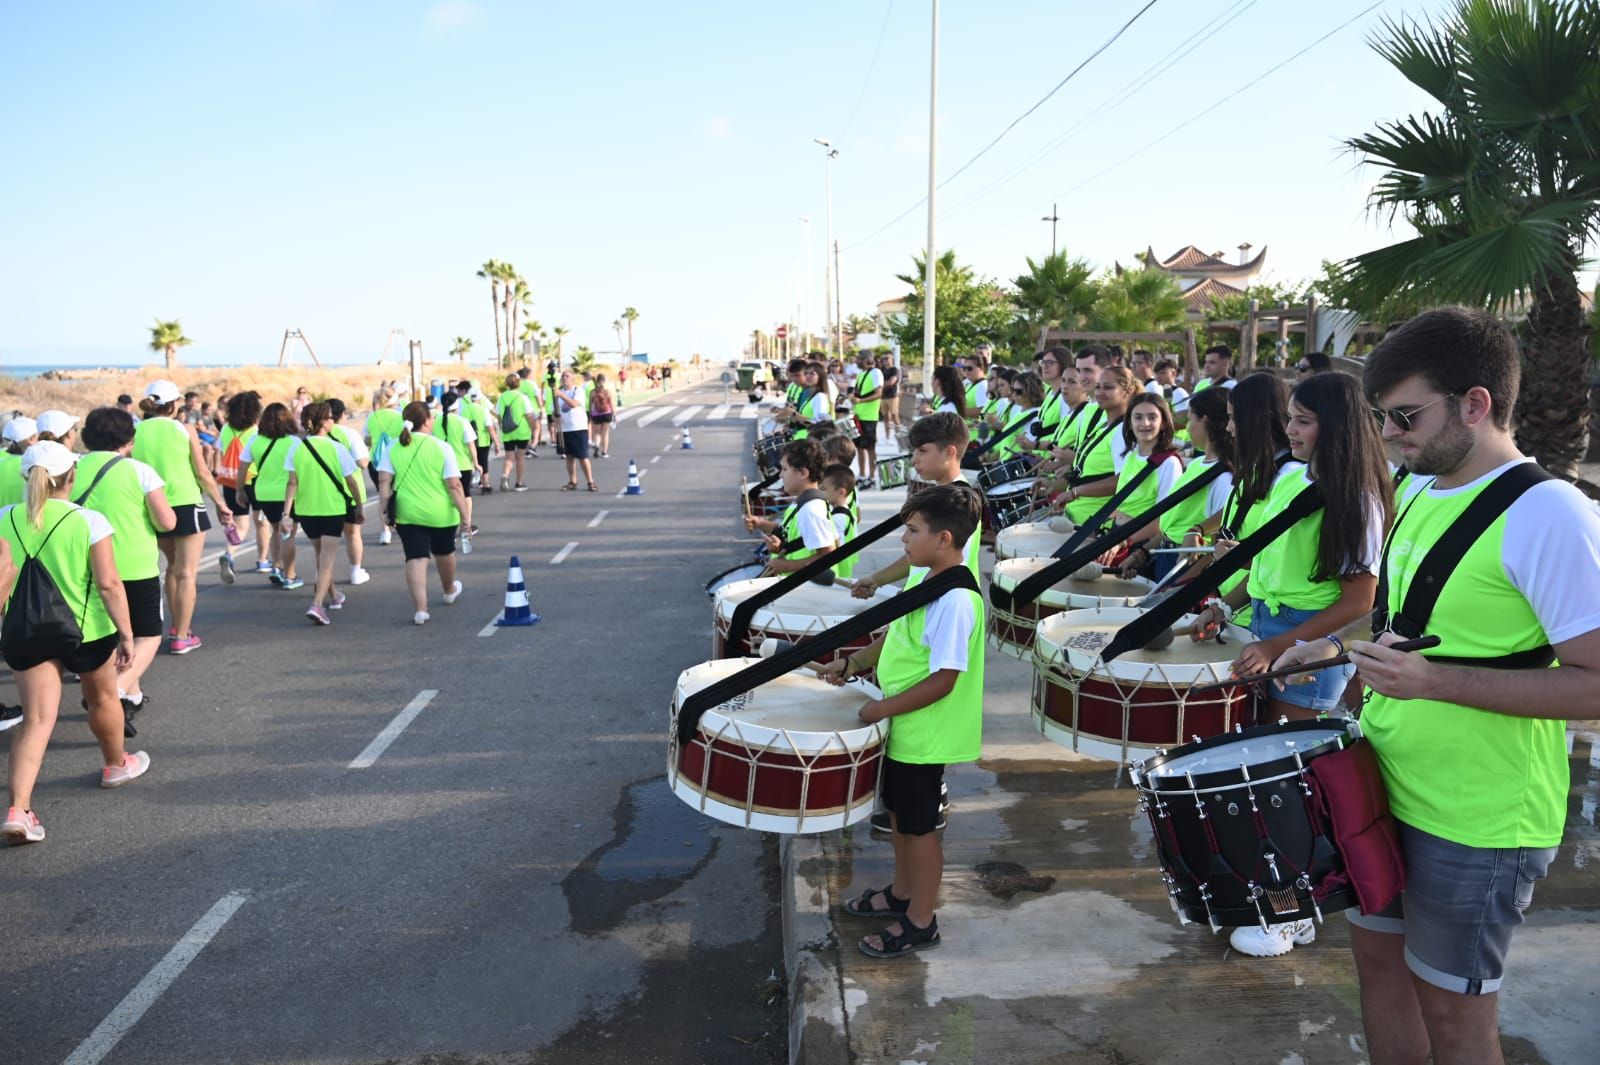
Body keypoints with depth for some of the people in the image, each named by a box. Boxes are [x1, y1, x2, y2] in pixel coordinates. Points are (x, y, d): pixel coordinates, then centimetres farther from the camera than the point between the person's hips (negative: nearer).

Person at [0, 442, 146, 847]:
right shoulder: (89, 521, -12)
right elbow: (109, 583, -15)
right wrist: (126, 633, -9)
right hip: (86, 630, -2)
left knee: (37, 718, 4)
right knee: (102, 698, 22)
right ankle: (116, 765, 44)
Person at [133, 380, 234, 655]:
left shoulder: (137, 432, 2)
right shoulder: (184, 430, -5)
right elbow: (203, 472, -5)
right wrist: (221, 503, 6)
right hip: (185, 505, -4)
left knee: (173, 564, 24)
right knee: (186, 572, 2)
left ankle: (177, 626, 28)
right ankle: (181, 637, 1)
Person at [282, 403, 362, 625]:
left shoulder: (297, 449, -2)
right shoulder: (336, 448, -10)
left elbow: (292, 483, -6)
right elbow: (351, 481, -6)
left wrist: (286, 513, -5)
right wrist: (359, 506, 7)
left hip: (306, 510, 4)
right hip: (333, 509, -4)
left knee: (321, 556, 22)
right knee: (327, 559, -2)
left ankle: (333, 596, 39)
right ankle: (317, 604, -18)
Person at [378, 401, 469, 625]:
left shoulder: (394, 448, 0)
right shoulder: (441, 447, -8)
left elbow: (384, 481, -6)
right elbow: (454, 485, -11)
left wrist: (385, 510, -1)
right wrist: (465, 514, -8)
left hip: (407, 514, 1)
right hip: (441, 514, -1)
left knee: (416, 559, 2)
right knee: (444, 552, 22)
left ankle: (420, 609, -8)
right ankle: (450, 591, 46)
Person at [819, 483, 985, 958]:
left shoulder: (955, 600, -29)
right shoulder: (922, 576, 1)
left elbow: (943, 679, -28)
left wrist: (884, 708, -21)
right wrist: (854, 663, 6)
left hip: (924, 734, -9)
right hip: (903, 726, 9)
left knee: (919, 825, 7)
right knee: (899, 812, 23)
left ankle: (920, 923, 25)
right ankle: (902, 893, 44)